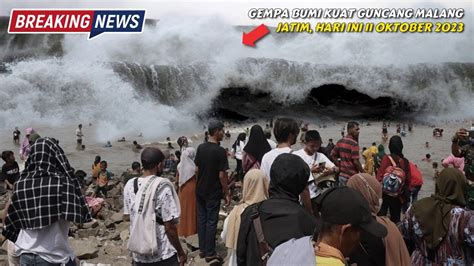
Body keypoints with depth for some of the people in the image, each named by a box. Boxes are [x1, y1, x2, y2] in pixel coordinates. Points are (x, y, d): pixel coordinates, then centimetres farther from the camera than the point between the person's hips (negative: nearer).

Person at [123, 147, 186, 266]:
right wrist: (181, 252, -5)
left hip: (138, 255, 5)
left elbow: (126, 217, 9)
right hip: (163, 255, -4)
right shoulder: (163, 186, -17)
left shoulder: (130, 185, -2)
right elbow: (169, 227, -17)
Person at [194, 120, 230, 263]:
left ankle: (202, 249, 24)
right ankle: (210, 253, 11)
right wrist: (226, 193, -7)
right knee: (211, 222, 3)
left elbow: (197, 169, 7)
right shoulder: (220, 151, -18)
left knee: (201, 219, 14)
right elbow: (222, 175, -17)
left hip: (200, 190, 6)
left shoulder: (200, 148, 1)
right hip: (213, 192, -6)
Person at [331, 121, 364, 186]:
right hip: (351, 176, -8)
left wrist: (340, 166, 13)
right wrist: (363, 173, -9)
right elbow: (356, 161, -19)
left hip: (342, 175, 8)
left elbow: (333, 155, 11)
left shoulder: (340, 142, 8)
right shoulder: (354, 143, -15)